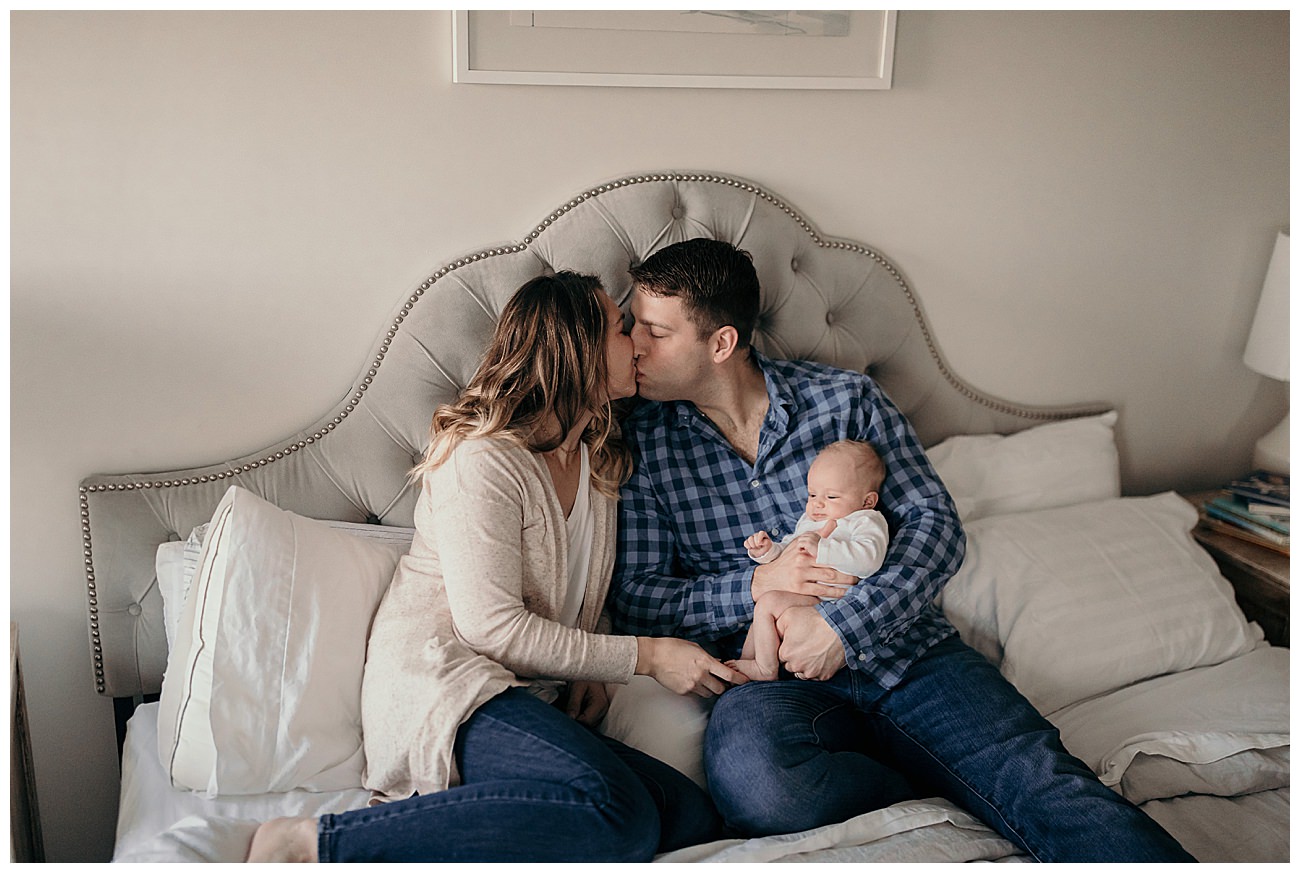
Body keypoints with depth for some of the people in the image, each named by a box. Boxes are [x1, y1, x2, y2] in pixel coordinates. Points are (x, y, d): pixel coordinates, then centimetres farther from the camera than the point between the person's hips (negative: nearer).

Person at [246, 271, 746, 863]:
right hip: (441, 681, -8)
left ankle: (443, 821, -13)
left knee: (693, 816, -13)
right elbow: (492, 626, -16)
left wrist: (588, 672, 3)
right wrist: (645, 656, -11)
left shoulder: (595, 459, 17)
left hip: (525, 701, 8)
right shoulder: (484, 459, -11)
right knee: (619, 813, -31)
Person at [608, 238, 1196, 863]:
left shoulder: (845, 397, 8)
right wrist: (755, 586, -12)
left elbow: (934, 523, 2)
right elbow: (631, 596, 4)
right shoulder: (642, 442, 7)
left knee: (1046, 781, -23)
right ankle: (945, 797, -15)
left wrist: (843, 623, -14)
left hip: (907, 651, 1)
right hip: (778, 682, 0)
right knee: (750, 776, -35)